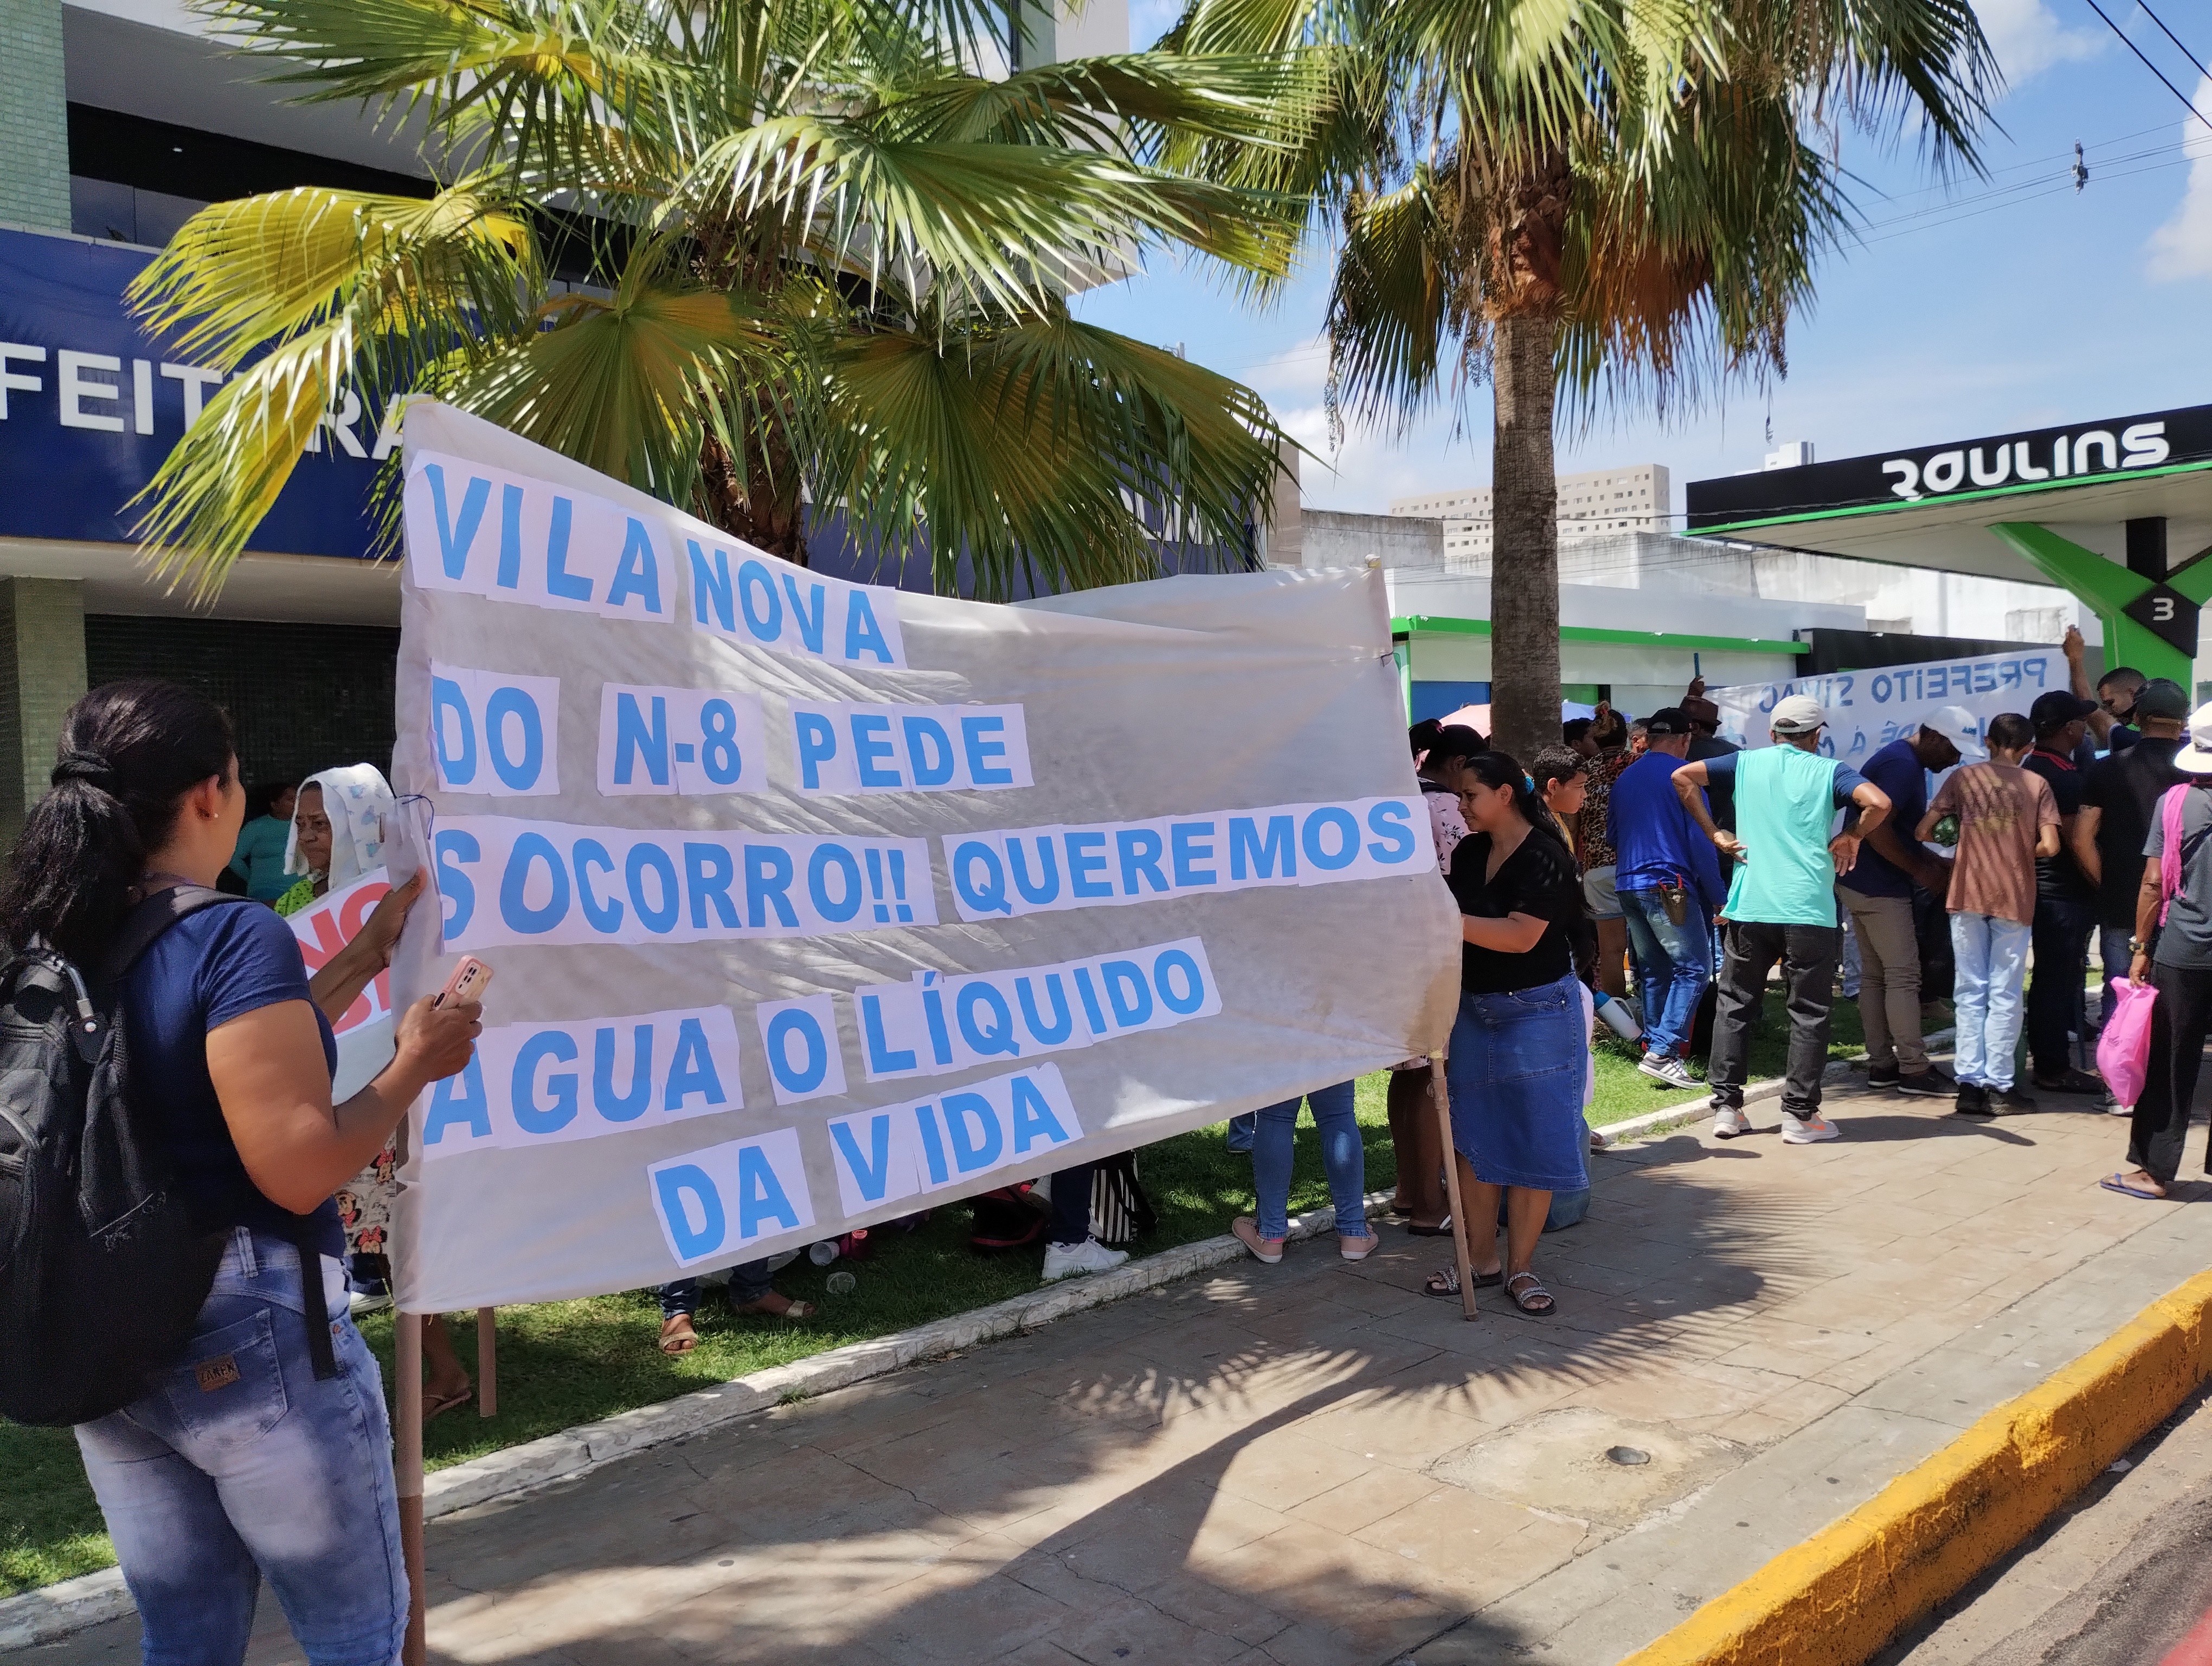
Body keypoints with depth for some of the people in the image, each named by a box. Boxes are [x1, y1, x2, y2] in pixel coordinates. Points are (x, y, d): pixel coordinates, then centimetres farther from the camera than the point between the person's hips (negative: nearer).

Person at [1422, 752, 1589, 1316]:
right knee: (1473, 1138, 9)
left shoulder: (1545, 858, -15)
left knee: (1533, 1141, 1)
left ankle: (1520, 1268, 12)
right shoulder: (1469, 854, 6)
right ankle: (1481, 1258, 20)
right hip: (1474, 1009, 7)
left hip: (1538, 1013, -6)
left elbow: (1521, 935, -26)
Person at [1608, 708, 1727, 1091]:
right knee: (1694, 969, -5)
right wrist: (1719, 897, -6)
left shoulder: (1625, 778, 15)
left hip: (1628, 884, 7)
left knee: (1652, 973, 14)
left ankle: (1656, 1050, 15)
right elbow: (1700, 839, -9)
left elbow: (1612, 833, 23)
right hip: (1669, 886, -7)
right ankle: (1663, 1052, -13)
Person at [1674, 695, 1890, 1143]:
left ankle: (1726, 1107, 12)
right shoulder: (1829, 770, 2)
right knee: (1809, 1013, 7)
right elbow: (1879, 803, -15)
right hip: (1809, 910, -2)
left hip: (1749, 907, 2)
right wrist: (1851, 837, 3)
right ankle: (1799, 1115, 8)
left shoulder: (1746, 762, 9)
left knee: (1734, 1005, 13)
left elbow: (1682, 776, 3)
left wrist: (1714, 833, 5)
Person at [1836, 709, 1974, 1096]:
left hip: (1864, 885, 11)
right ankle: (1914, 1070, -1)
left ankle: (1881, 1064, 17)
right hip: (1878, 888, -10)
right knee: (1904, 976, -6)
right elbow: (1875, 828, -25)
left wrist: (1935, 863, 10)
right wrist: (1922, 871, -17)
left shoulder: (1906, 763, 16)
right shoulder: (1902, 764, -16)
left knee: (1875, 975, 12)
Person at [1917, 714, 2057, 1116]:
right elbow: (2049, 846, -7)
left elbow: (1922, 831, 0)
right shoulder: (2037, 784, 1)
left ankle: (1970, 1084, 5)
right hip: (2015, 898, -1)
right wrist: (2023, 851, 14)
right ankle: (1999, 1086, 5)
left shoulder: (1964, 777, 3)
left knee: (1970, 992, 6)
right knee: (2004, 995, 5)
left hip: (1967, 895, 1)